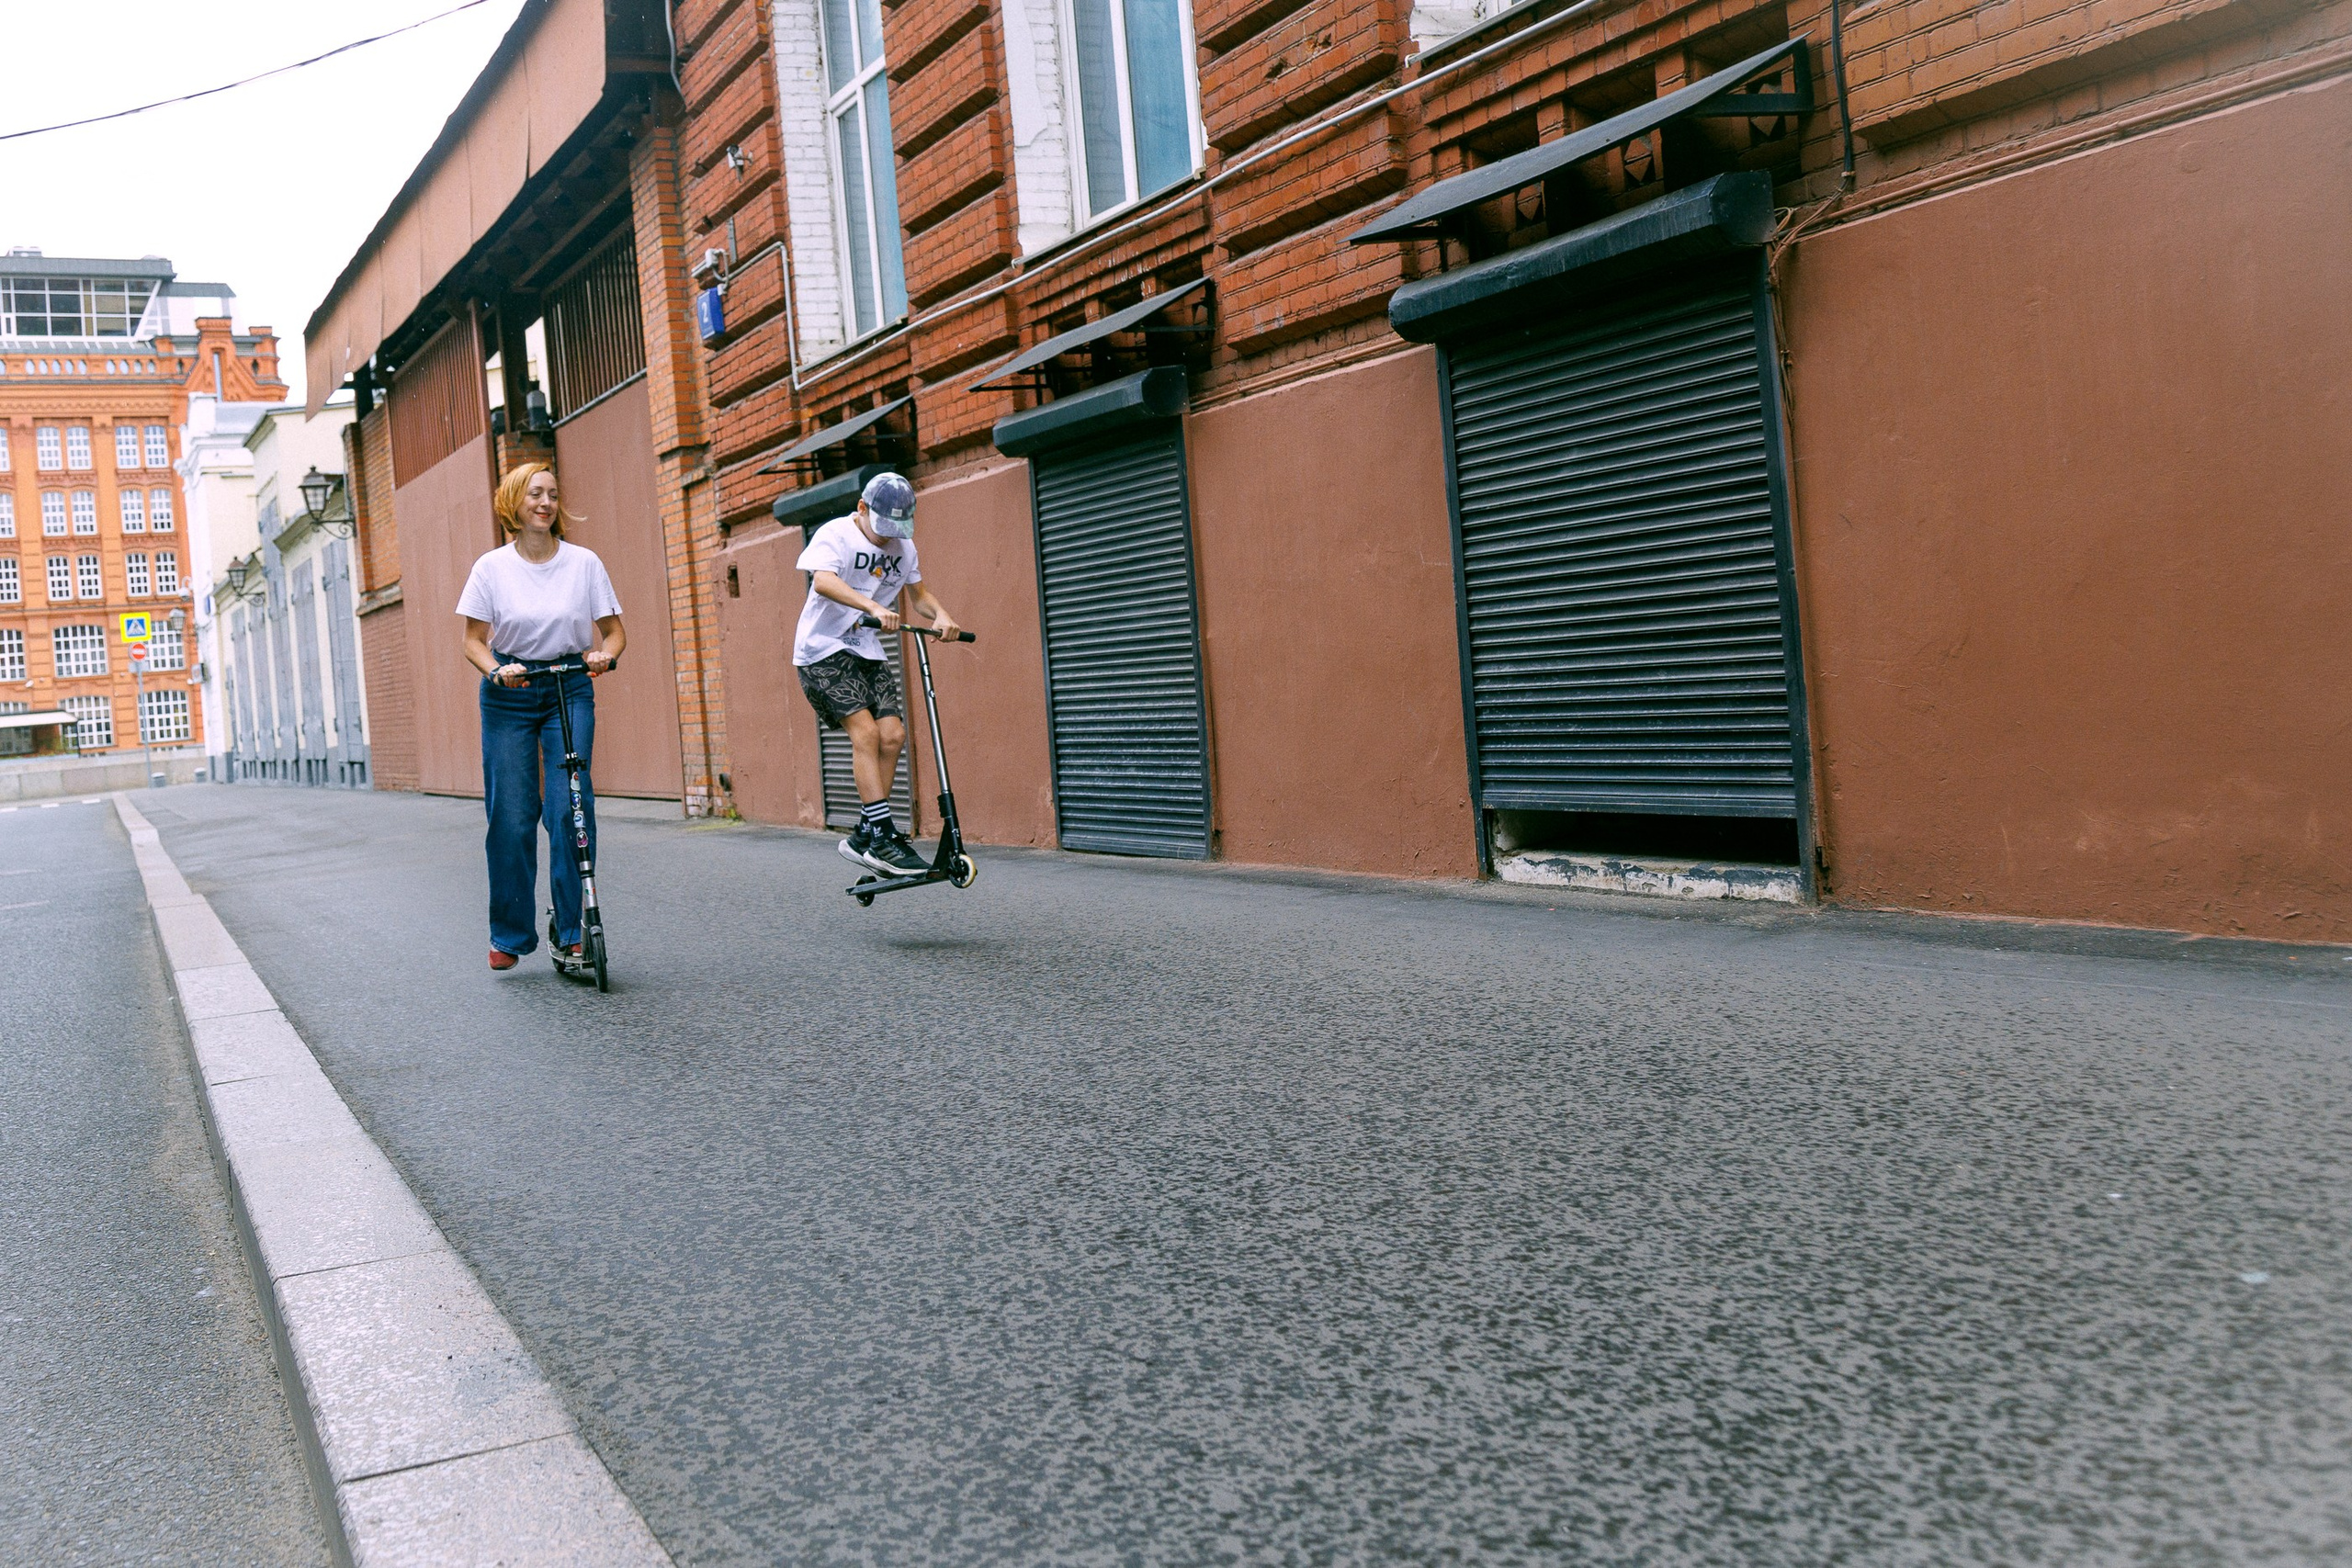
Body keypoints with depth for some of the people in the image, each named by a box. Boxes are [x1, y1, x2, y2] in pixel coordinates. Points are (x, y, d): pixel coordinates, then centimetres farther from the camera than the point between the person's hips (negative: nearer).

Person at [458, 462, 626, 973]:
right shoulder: (491, 567, -2)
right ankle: (509, 936, 13)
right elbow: (474, 640, 1)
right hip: (508, 695, 0)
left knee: (570, 807, -12)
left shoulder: (584, 562, -1)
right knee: (511, 817, -1)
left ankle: (569, 931, -2)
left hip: (570, 688, 0)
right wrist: (496, 671, -19)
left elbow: (614, 630, 4)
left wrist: (604, 654, -18)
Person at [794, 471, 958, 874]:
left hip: (867, 652, 6)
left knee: (892, 735, -8)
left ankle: (864, 838, 1)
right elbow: (823, 581, -30)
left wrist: (941, 615, -6)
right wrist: (873, 607, -45)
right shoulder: (836, 534, -12)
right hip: (824, 648, -6)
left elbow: (919, 594, 18)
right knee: (865, 730, -21)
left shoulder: (903, 546, 7)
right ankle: (882, 835, -23)